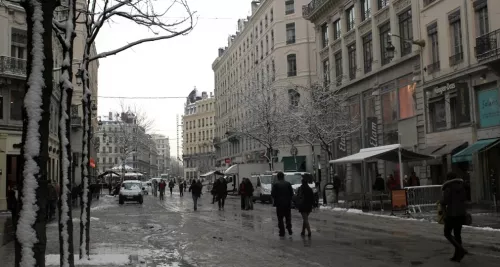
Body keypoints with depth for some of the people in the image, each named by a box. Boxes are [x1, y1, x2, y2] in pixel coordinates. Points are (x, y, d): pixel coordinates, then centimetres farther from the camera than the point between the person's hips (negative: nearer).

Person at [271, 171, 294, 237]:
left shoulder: (275, 184, -8)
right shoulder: (288, 184, 0)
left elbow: (272, 194, -9)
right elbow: (291, 193, -1)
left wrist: (275, 200, 9)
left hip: (279, 203, -2)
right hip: (288, 203, 2)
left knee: (280, 218, 5)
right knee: (288, 217, 15)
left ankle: (282, 232, 4)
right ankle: (289, 230, 11)